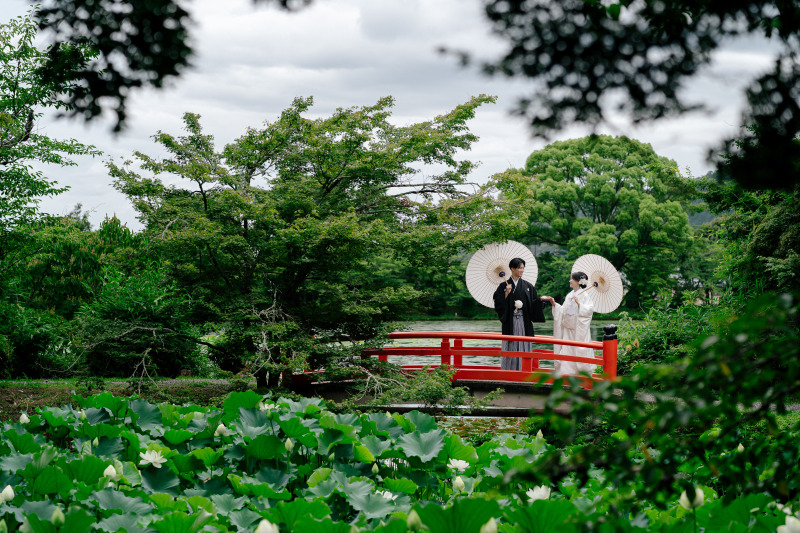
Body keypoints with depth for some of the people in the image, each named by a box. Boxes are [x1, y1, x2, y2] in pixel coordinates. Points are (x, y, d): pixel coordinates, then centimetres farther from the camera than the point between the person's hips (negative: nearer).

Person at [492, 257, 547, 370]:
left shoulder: (528, 286, 10)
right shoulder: (504, 285, 3)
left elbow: (533, 305, 8)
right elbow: (498, 303, -2)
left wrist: (540, 299, -10)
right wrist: (506, 294, -14)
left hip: (524, 322, 2)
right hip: (510, 322, -2)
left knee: (524, 347, -1)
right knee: (510, 347, -1)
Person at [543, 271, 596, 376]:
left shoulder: (584, 295, -6)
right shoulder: (569, 295, 15)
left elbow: (590, 309, -16)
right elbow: (563, 311, 17)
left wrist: (579, 304, -25)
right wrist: (554, 304, 7)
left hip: (579, 329, -7)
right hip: (568, 329, 7)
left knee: (579, 350, -7)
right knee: (567, 350, 4)